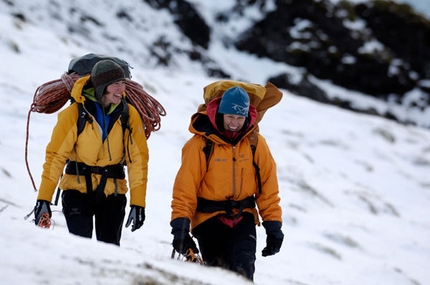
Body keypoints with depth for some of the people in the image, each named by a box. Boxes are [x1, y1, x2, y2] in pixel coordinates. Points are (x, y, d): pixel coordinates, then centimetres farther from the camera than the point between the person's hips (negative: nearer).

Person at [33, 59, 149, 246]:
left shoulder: (130, 115, -4)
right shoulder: (74, 114, -11)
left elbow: (138, 159, -1)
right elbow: (55, 155, -9)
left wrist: (138, 203, -6)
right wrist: (44, 199, -13)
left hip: (112, 193, 2)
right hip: (77, 190, -2)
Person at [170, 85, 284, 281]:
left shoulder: (256, 143, 1)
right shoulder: (201, 143, -7)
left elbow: (268, 188, 6)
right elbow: (185, 188, -7)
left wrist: (273, 226, 2)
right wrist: (180, 227, -13)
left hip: (243, 216, 1)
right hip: (209, 218, -1)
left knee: (243, 269, -19)